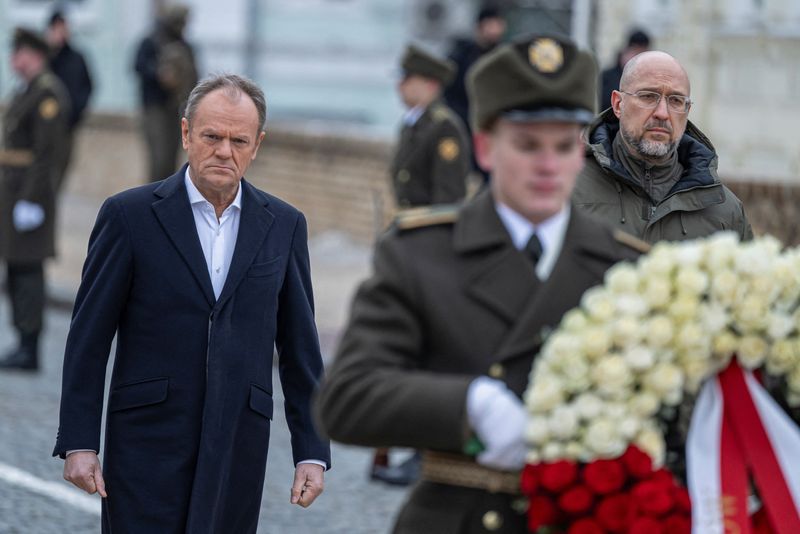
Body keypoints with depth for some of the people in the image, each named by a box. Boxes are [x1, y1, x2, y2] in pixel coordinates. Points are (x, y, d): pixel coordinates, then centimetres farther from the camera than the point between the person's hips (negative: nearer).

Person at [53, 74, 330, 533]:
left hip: (238, 448, 3)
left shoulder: (283, 225, 7)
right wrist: (78, 443, -6)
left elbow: (300, 346, 9)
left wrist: (312, 452, 5)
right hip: (150, 442, -2)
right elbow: (89, 338, -1)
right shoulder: (130, 215, -2)